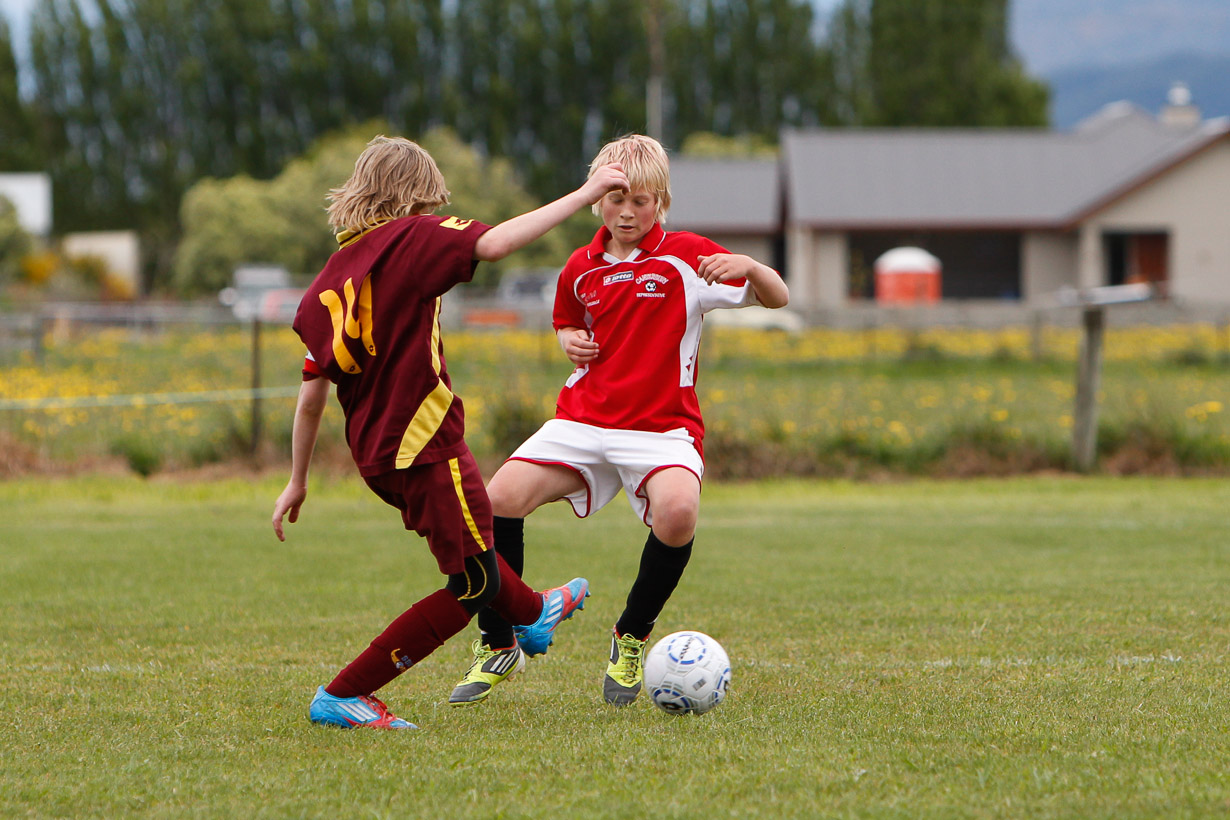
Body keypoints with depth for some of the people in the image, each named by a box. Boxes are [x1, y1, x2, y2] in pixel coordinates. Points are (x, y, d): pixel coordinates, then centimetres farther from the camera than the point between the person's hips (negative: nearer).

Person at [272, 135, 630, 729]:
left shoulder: (325, 285, 9)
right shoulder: (409, 239, -11)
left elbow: (311, 395, 11)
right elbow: (495, 243, -26)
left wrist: (297, 482, 19)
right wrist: (586, 193, -19)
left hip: (374, 454, 8)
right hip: (424, 441, -8)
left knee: (467, 539, 32)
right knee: (475, 584, 1)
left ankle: (531, 615, 59)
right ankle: (342, 697, -2)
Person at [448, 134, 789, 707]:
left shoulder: (685, 257, -3)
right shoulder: (581, 269, 10)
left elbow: (777, 298, -4)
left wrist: (750, 267, -27)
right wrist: (571, 342, 5)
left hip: (661, 425, -4)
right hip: (583, 419, 4)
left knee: (678, 511, -34)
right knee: (499, 498, -18)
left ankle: (631, 639, -6)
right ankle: (497, 647, 2)